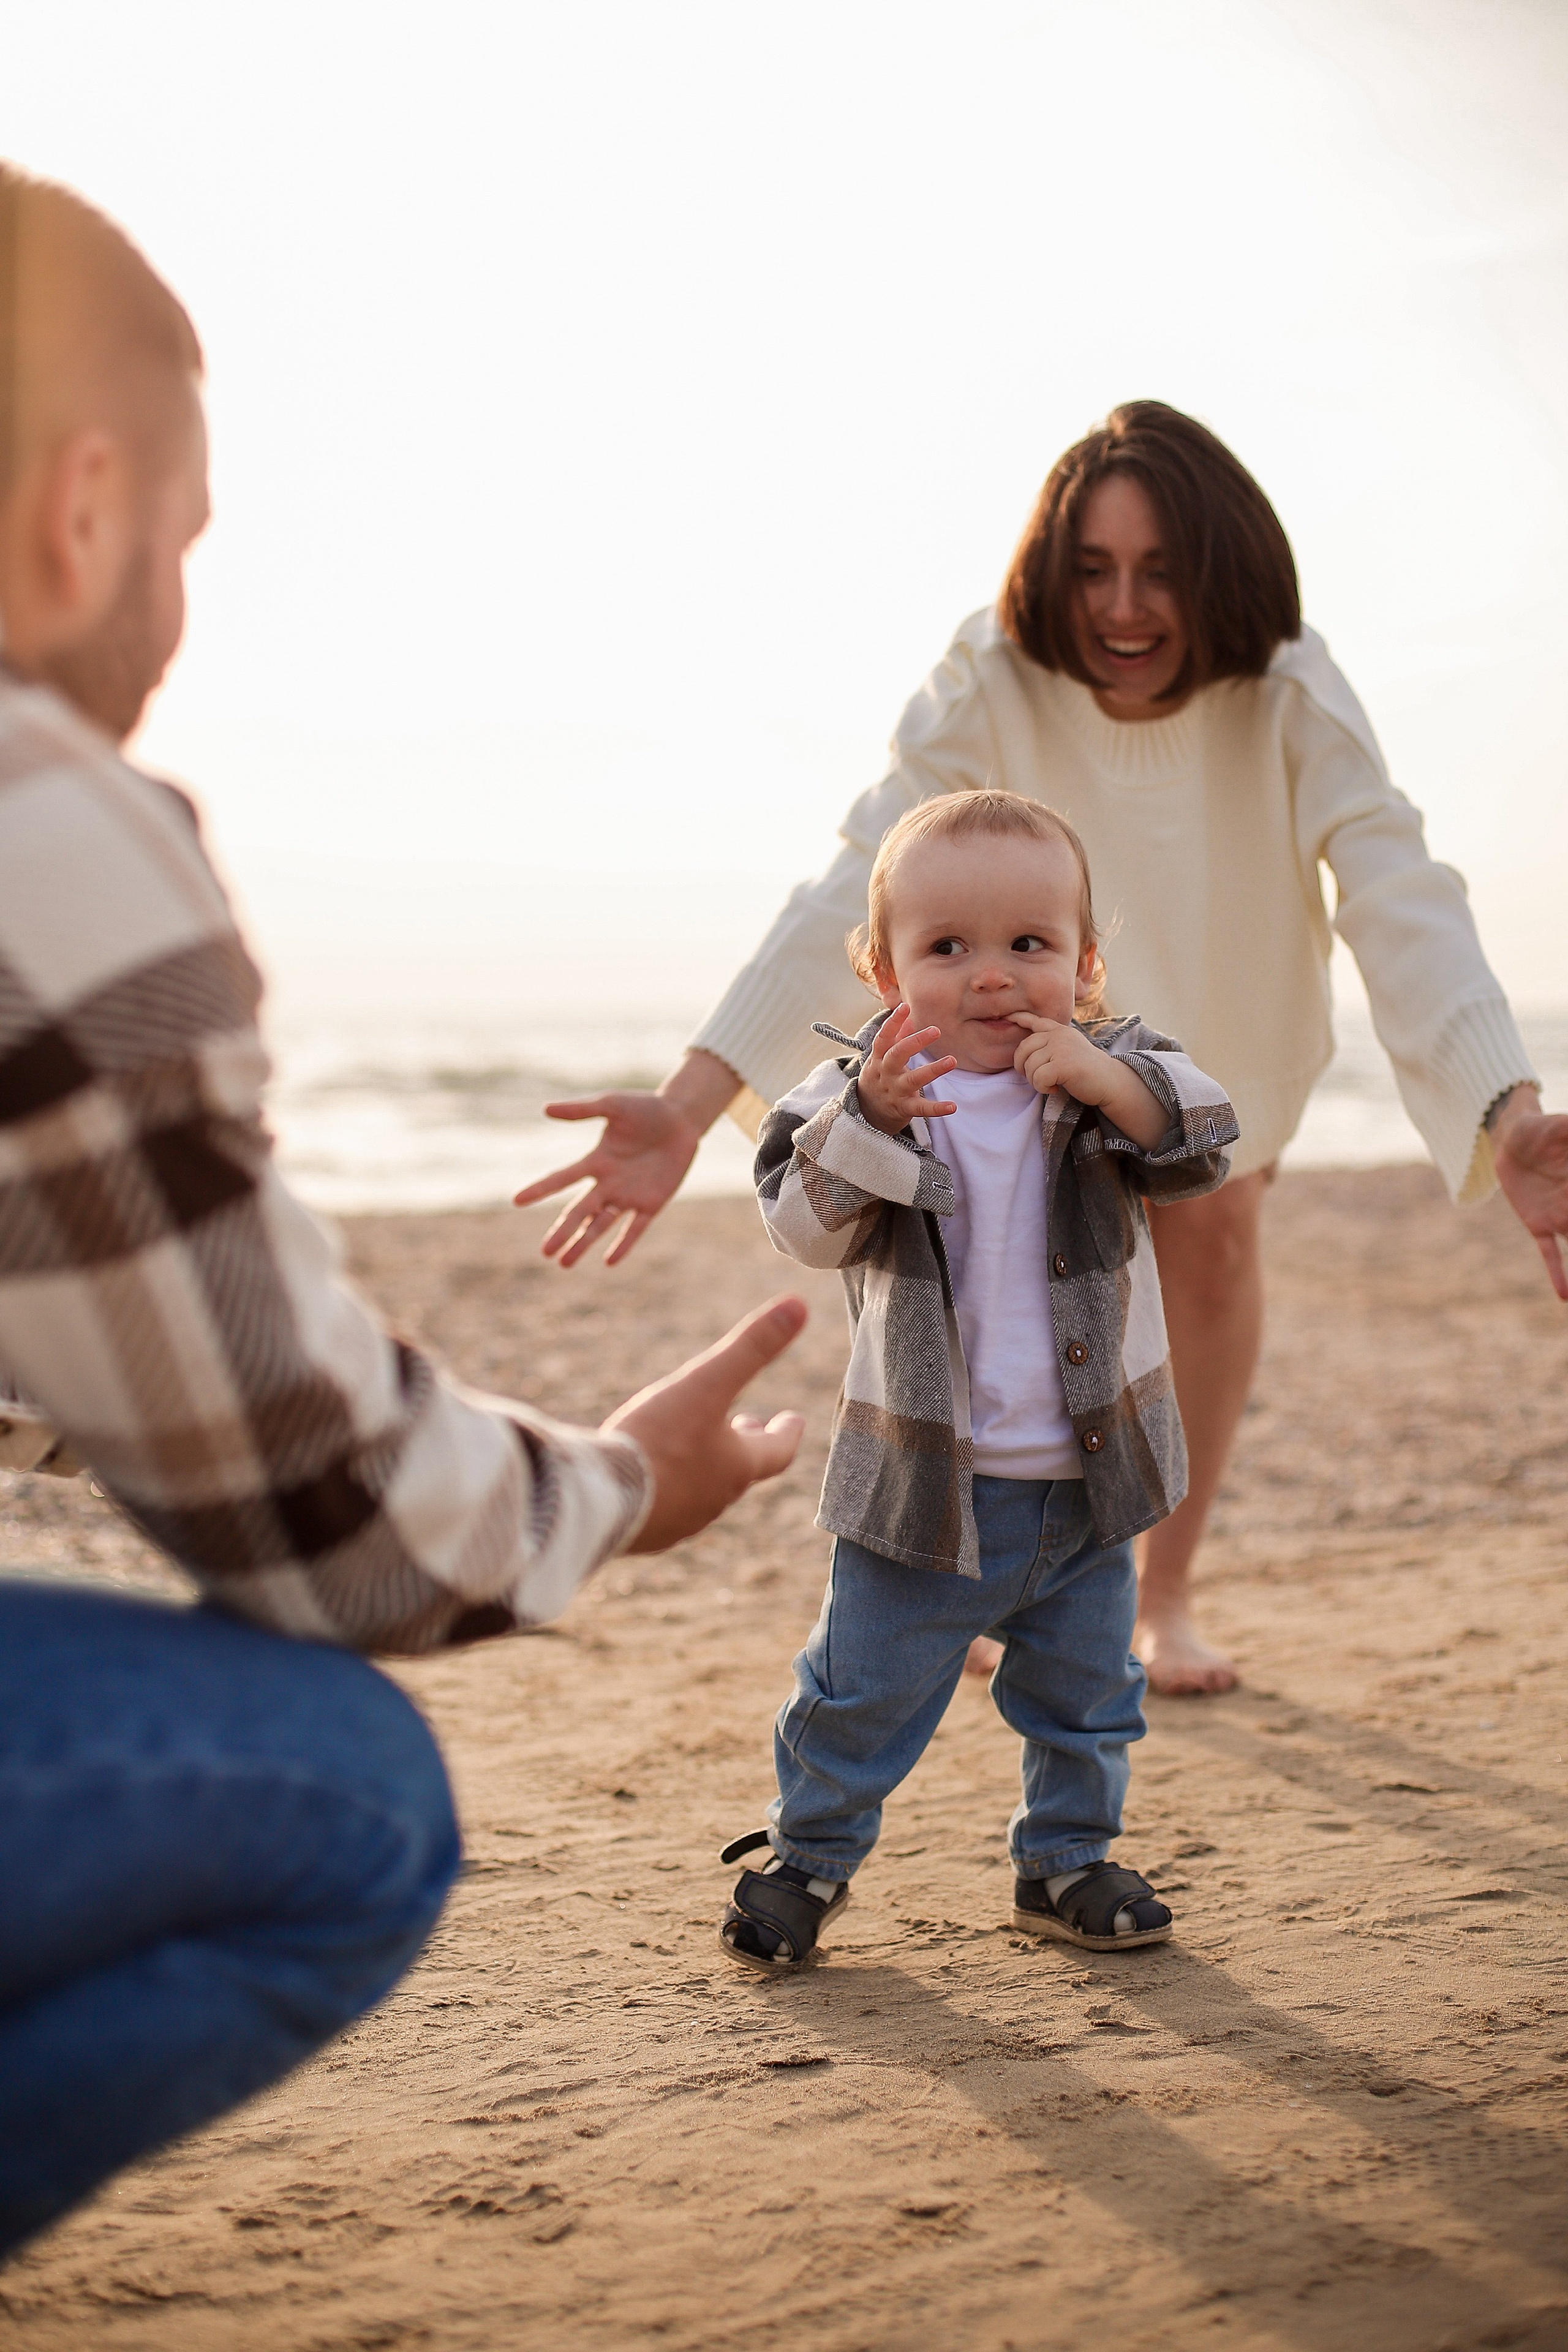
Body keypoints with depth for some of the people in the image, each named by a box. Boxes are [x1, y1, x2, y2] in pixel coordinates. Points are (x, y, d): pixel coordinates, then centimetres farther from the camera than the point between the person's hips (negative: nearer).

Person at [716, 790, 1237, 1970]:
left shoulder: (1120, 1073, -4)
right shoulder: (862, 1086, -10)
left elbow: (1203, 1149, -17)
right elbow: (803, 1221, -20)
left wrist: (1104, 1080, -30)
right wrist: (871, 1116, -36)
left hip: (1088, 1474, 2)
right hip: (925, 1478, -2)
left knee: (1084, 1694, 17)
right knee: (863, 1691, 9)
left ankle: (1065, 1858, 37)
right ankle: (811, 1851, 30)